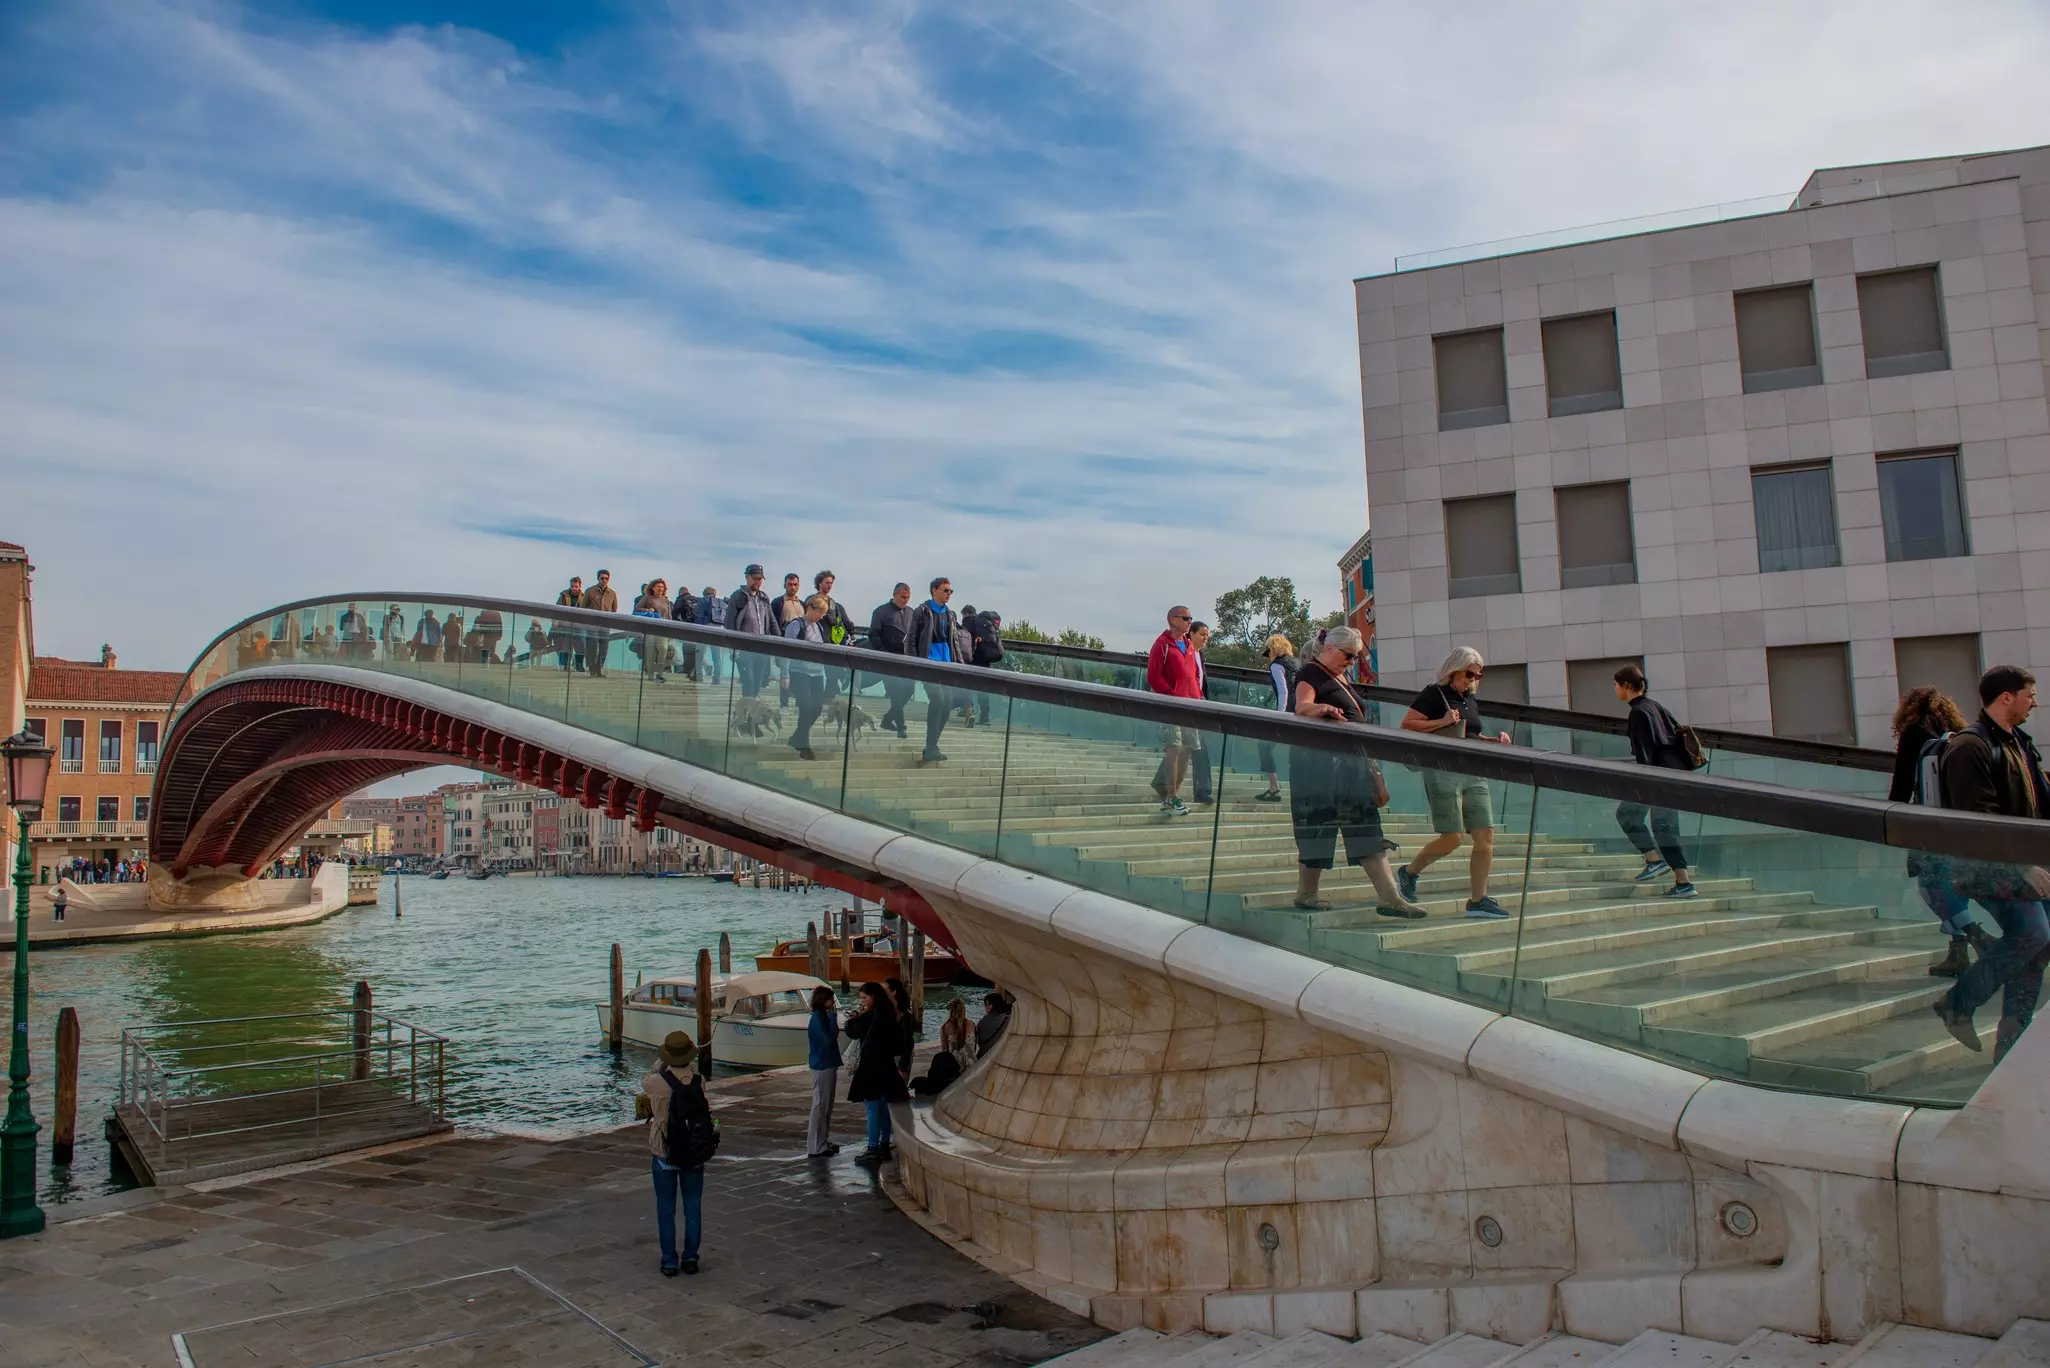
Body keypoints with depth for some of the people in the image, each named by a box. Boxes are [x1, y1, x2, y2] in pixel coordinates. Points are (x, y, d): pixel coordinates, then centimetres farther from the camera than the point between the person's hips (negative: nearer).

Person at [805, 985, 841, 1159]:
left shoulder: (823, 1016, 12)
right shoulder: (817, 1019, -15)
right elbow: (829, 1039, -23)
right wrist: (834, 1018, -18)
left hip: (828, 1065, 10)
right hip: (822, 1067, -10)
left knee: (826, 1106, 15)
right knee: (820, 1107, -5)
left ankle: (823, 1141, 23)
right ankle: (815, 1148, -1)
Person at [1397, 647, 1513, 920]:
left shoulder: (1471, 701, 20)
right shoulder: (1434, 694, -3)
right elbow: (1406, 726, -10)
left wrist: (1494, 740, 12)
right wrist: (1442, 722, -17)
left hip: (1473, 774, 8)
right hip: (1444, 772, -8)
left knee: (1486, 837, -2)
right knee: (1452, 838, -10)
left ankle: (1477, 900, 5)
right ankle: (1408, 873, 14)